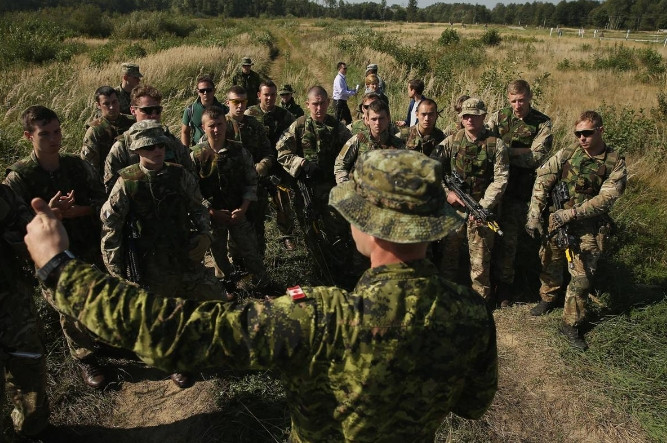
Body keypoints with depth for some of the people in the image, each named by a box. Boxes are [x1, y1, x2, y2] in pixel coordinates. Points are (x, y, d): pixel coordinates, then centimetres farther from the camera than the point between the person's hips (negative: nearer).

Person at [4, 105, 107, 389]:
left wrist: (76, 211, -20)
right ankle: (85, 359, 34)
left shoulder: (76, 165, -2)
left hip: (93, 248, 3)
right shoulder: (18, 177, -13)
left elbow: (102, 201, -1)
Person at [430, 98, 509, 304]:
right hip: (453, 204, 3)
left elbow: (500, 180, -7)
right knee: (448, 252, 11)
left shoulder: (496, 144, -2)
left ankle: (481, 299, 19)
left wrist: (483, 206, -15)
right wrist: (446, 192, -9)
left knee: (480, 257, 2)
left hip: (482, 208, -2)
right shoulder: (451, 141, 4)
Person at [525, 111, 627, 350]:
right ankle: (548, 298, 45)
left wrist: (571, 213, -21)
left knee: (582, 277, 0)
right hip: (556, 221, 2)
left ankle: (571, 324, 16)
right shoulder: (566, 154, -3)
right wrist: (534, 216, -14)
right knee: (550, 264, 17)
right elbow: (542, 182, -7)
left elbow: (605, 199, -13)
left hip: (589, 227, -2)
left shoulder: (615, 163, -7)